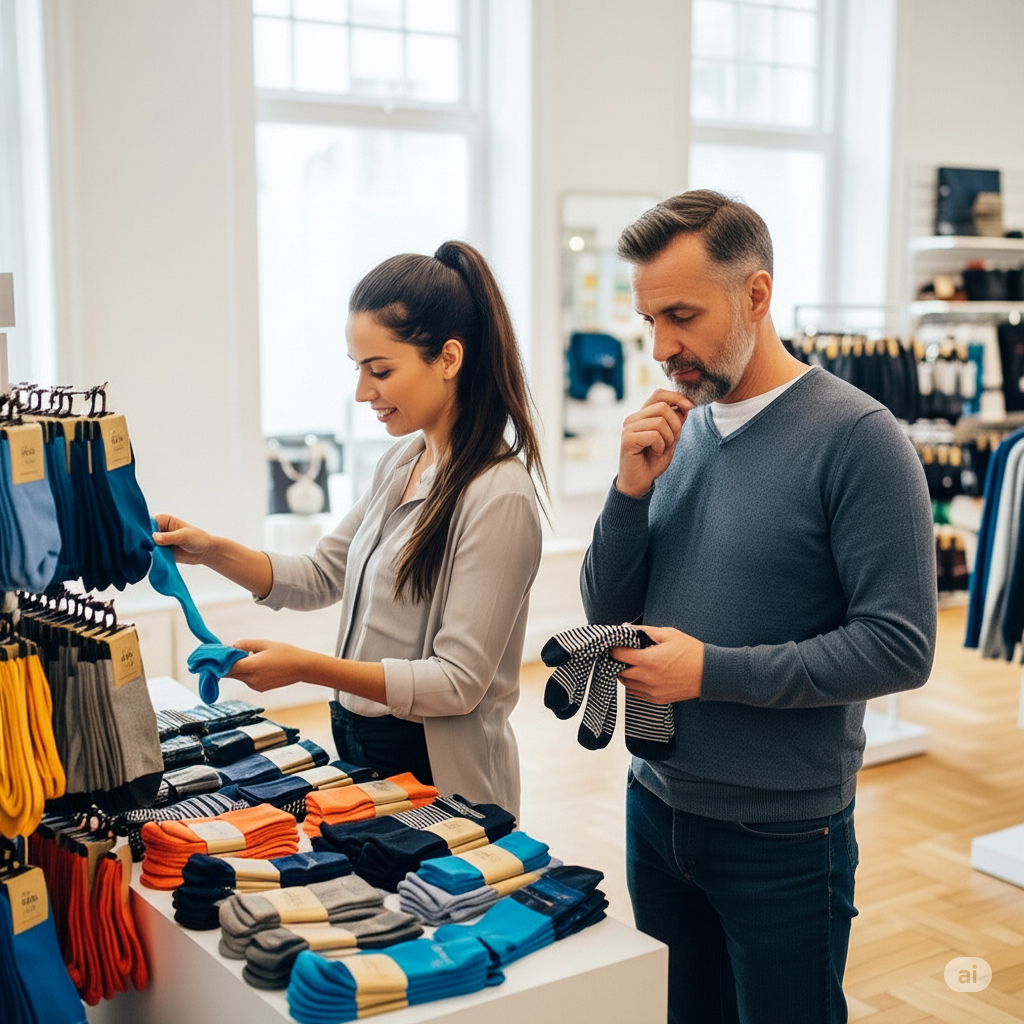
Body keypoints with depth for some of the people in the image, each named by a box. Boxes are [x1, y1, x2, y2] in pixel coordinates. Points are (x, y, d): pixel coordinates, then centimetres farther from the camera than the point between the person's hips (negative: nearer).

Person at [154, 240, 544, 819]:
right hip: (360, 747, 8)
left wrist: (308, 668, -27)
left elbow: (458, 682, -24)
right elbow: (323, 577, 12)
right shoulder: (404, 462, 4)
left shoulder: (497, 496, -23)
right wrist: (214, 552, -2)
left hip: (434, 774, -8)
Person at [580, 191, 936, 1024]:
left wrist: (712, 670, -20)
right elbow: (608, 614, 6)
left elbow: (900, 647, -19)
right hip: (658, 807, 6)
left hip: (782, 837, -6)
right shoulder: (677, 431, 3)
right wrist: (632, 491, -10)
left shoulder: (856, 438, -16)